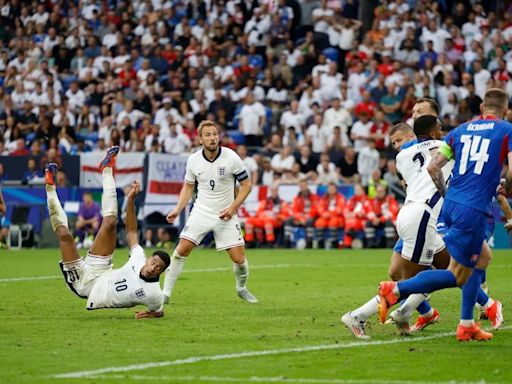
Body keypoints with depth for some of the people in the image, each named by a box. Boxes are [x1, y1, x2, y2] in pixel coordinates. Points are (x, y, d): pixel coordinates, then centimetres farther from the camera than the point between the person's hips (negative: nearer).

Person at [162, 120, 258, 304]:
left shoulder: (231, 157, -12)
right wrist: (177, 210, -2)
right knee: (181, 250, -13)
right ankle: (166, 293, -4)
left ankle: (242, 289, 25)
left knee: (239, 259, -6)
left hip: (225, 215, -1)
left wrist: (233, 207, -15)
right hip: (201, 212, 1)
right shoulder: (193, 160, -5)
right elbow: (188, 187, 10)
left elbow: (246, 184, -4)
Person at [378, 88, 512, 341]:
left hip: (451, 206, 7)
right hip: (473, 211, -7)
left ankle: (466, 325, 20)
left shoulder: (461, 130, 15)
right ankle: (395, 290, -12)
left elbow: (433, 166, 10)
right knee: (456, 275, -1)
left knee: (481, 260, 23)